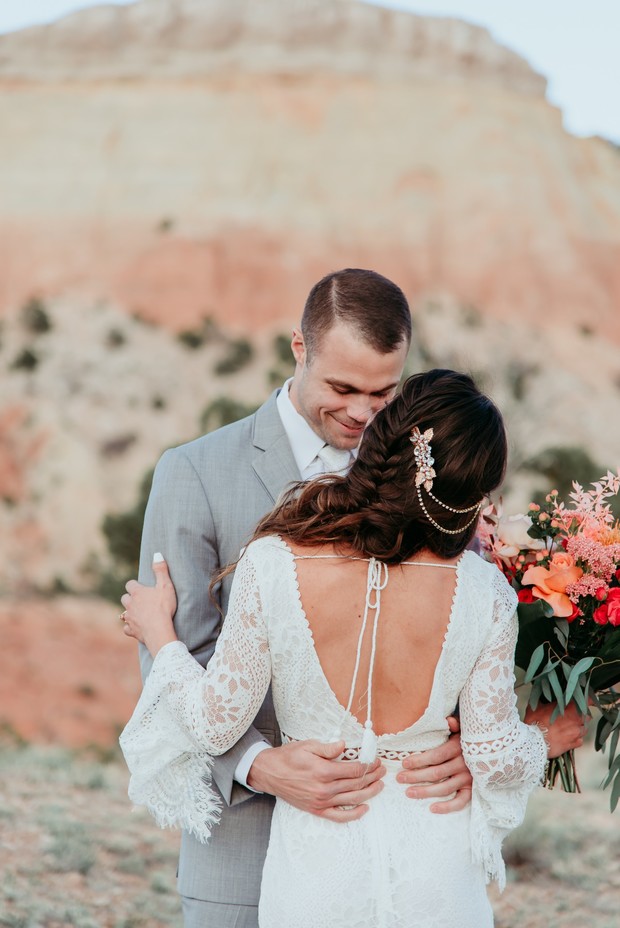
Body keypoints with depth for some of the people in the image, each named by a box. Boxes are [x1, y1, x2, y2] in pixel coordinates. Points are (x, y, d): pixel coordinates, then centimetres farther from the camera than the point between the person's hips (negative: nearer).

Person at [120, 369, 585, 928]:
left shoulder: (272, 566, -20)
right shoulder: (482, 590, -17)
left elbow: (216, 724, -9)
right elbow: (495, 755, -7)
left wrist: (158, 634, 9)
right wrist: (545, 743, 16)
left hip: (316, 869, 0)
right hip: (436, 878, 1)